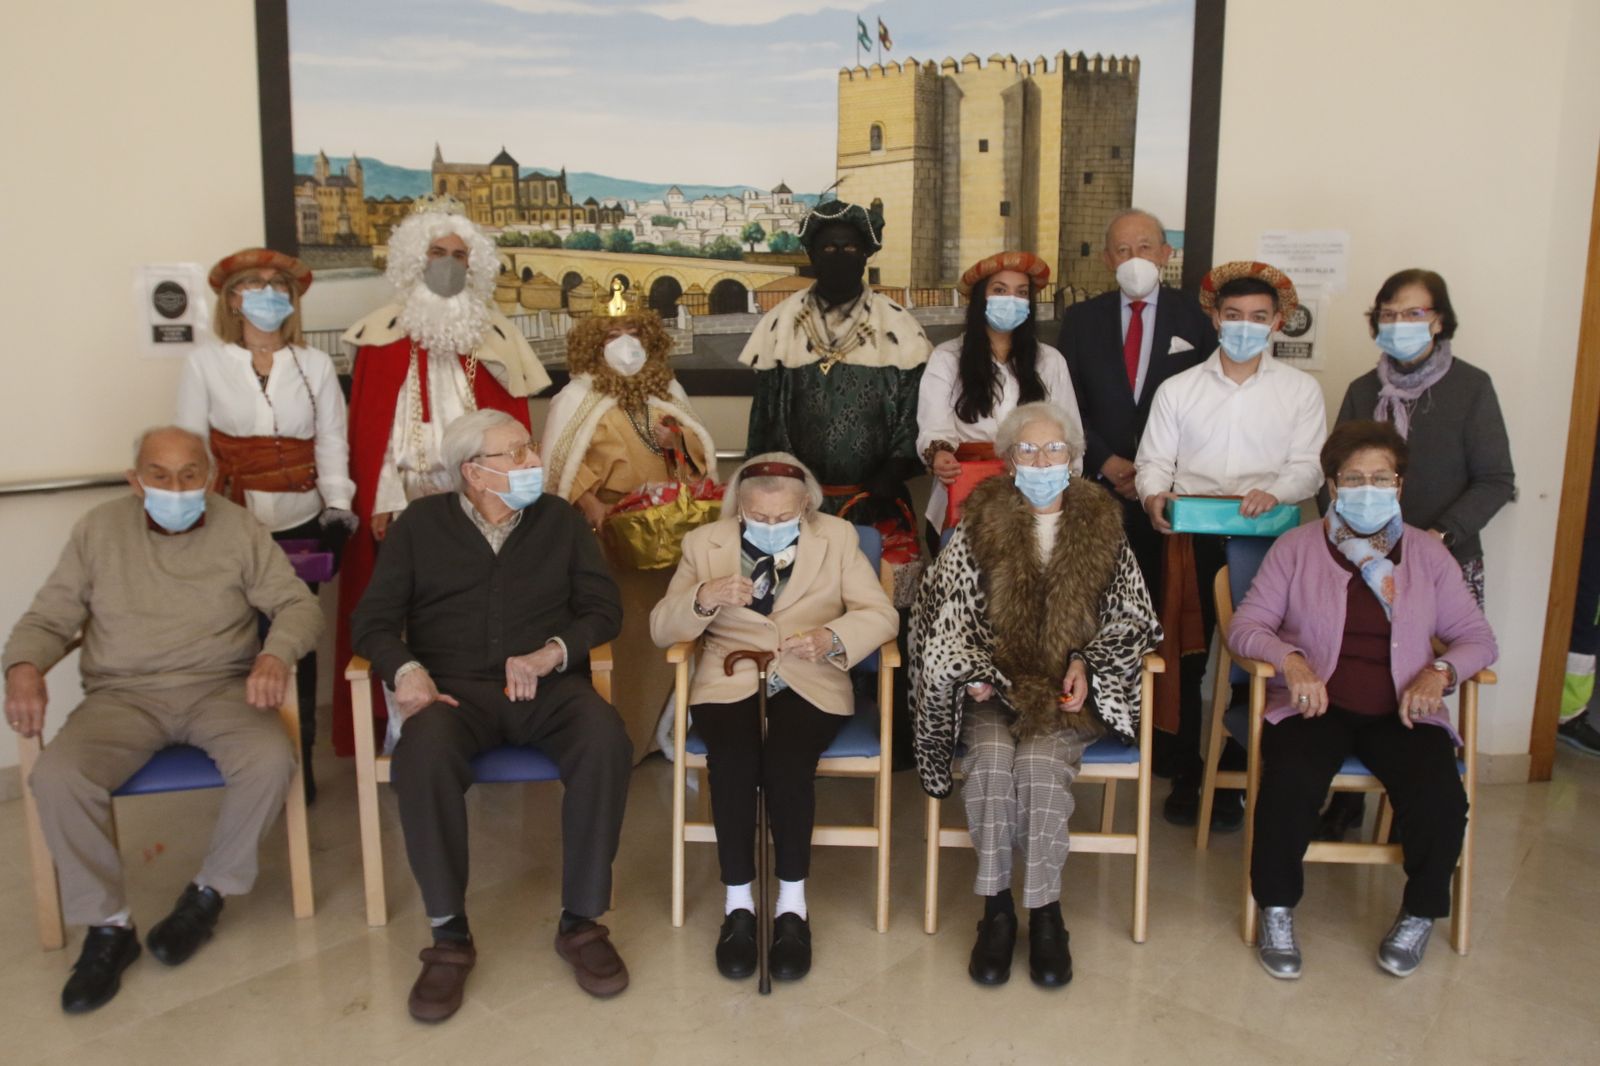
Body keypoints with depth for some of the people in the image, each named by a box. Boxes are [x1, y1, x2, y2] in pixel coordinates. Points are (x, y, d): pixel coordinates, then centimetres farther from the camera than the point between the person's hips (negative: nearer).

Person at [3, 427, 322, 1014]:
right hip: (123, 694, 1)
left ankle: (209, 893, -5)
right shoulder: (98, 530, 7)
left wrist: (276, 654, -20)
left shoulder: (239, 529, 3)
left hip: (220, 687, -1)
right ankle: (108, 925, -8)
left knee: (271, 760, -30)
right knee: (57, 776, -27)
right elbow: (48, 617, 9)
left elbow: (297, 604, 2)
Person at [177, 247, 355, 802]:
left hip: (301, 525, 1)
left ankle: (300, 756, 19)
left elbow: (331, 442, 5)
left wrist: (338, 506, -7)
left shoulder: (316, 365, 8)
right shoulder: (204, 362, 3)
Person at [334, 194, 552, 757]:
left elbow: (514, 427, 7)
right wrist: (381, 502, -8)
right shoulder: (383, 335, 4)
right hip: (405, 501, -1)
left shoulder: (495, 336, 9)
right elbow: (369, 427, 0)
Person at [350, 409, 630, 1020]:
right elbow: (373, 619, 6)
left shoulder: (560, 520, 13)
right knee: (424, 754, -35)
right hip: (454, 689, -1)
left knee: (606, 742, -31)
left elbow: (603, 609, 8)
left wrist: (553, 652, -12)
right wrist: (406, 670, -15)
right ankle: (449, 935, -19)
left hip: (547, 687, 1)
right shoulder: (421, 523, 11)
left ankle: (580, 922, -16)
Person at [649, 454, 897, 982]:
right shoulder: (704, 543, 6)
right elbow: (661, 629, 1)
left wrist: (833, 638, -19)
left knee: (786, 759, -31)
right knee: (733, 756, -31)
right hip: (730, 681, 1)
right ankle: (737, 905, -16)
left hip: (810, 683, 0)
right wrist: (704, 597, -20)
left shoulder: (838, 537, 6)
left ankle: (792, 907, -16)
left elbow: (881, 614, 2)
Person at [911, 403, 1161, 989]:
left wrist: (1086, 664, -3)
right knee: (991, 758, -29)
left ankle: (1045, 910, -15)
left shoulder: (1101, 526, 7)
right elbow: (942, 609, 4)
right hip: (993, 685, 0)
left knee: (1040, 760, -29)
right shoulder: (980, 525, 4)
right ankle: (996, 907, -17)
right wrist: (972, 671, -8)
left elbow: (1129, 617, 11)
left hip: (1070, 691, 0)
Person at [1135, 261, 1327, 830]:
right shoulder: (1178, 389, 13)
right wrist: (1155, 495, -13)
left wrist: (1272, 492, -17)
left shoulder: (1301, 389, 11)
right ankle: (1184, 775, 12)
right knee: (1189, 651, 1)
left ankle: (1233, 779, 11)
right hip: (1191, 533, 1)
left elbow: (1309, 465, 3)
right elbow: (1155, 459, 8)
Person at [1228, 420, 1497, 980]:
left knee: (1441, 801, -25)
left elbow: (1476, 637, 9)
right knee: (1290, 784, -31)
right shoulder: (1297, 546, 4)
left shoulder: (1428, 553, 10)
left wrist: (1441, 671, -13)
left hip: (1402, 711, 2)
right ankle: (1276, 910, -5)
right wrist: (1290, 659, -21)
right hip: (1314, 705, -2)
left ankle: (1420, 914, 6)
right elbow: (1245, 624, -1)